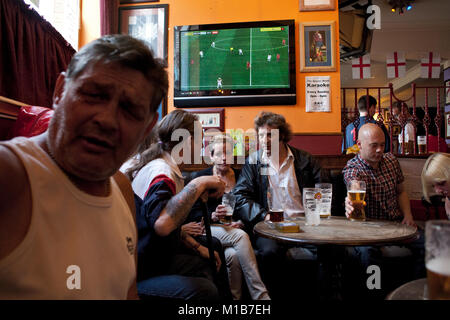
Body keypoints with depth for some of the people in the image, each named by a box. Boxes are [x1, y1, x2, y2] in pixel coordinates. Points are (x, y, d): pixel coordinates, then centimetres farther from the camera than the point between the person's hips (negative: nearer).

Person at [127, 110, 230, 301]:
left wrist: (197, 247, 14)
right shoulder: (161, 171, -22)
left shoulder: (168, 168, 10)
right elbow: (161, 224, -43)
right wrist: (198, 184, -33)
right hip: (136, 276, -11)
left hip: (155, 260, 11)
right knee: (205, 290, -27)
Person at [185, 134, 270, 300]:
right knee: (240, 236, -31)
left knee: (233, 255, -32)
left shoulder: (240, 176, 14)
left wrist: (240, 223, -7)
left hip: (236, 229, 3)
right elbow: (192, 214, -1)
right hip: (209, 229, -3)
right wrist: (213, 216, -21)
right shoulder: (200, 177, 5)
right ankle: (261, 294, -30)